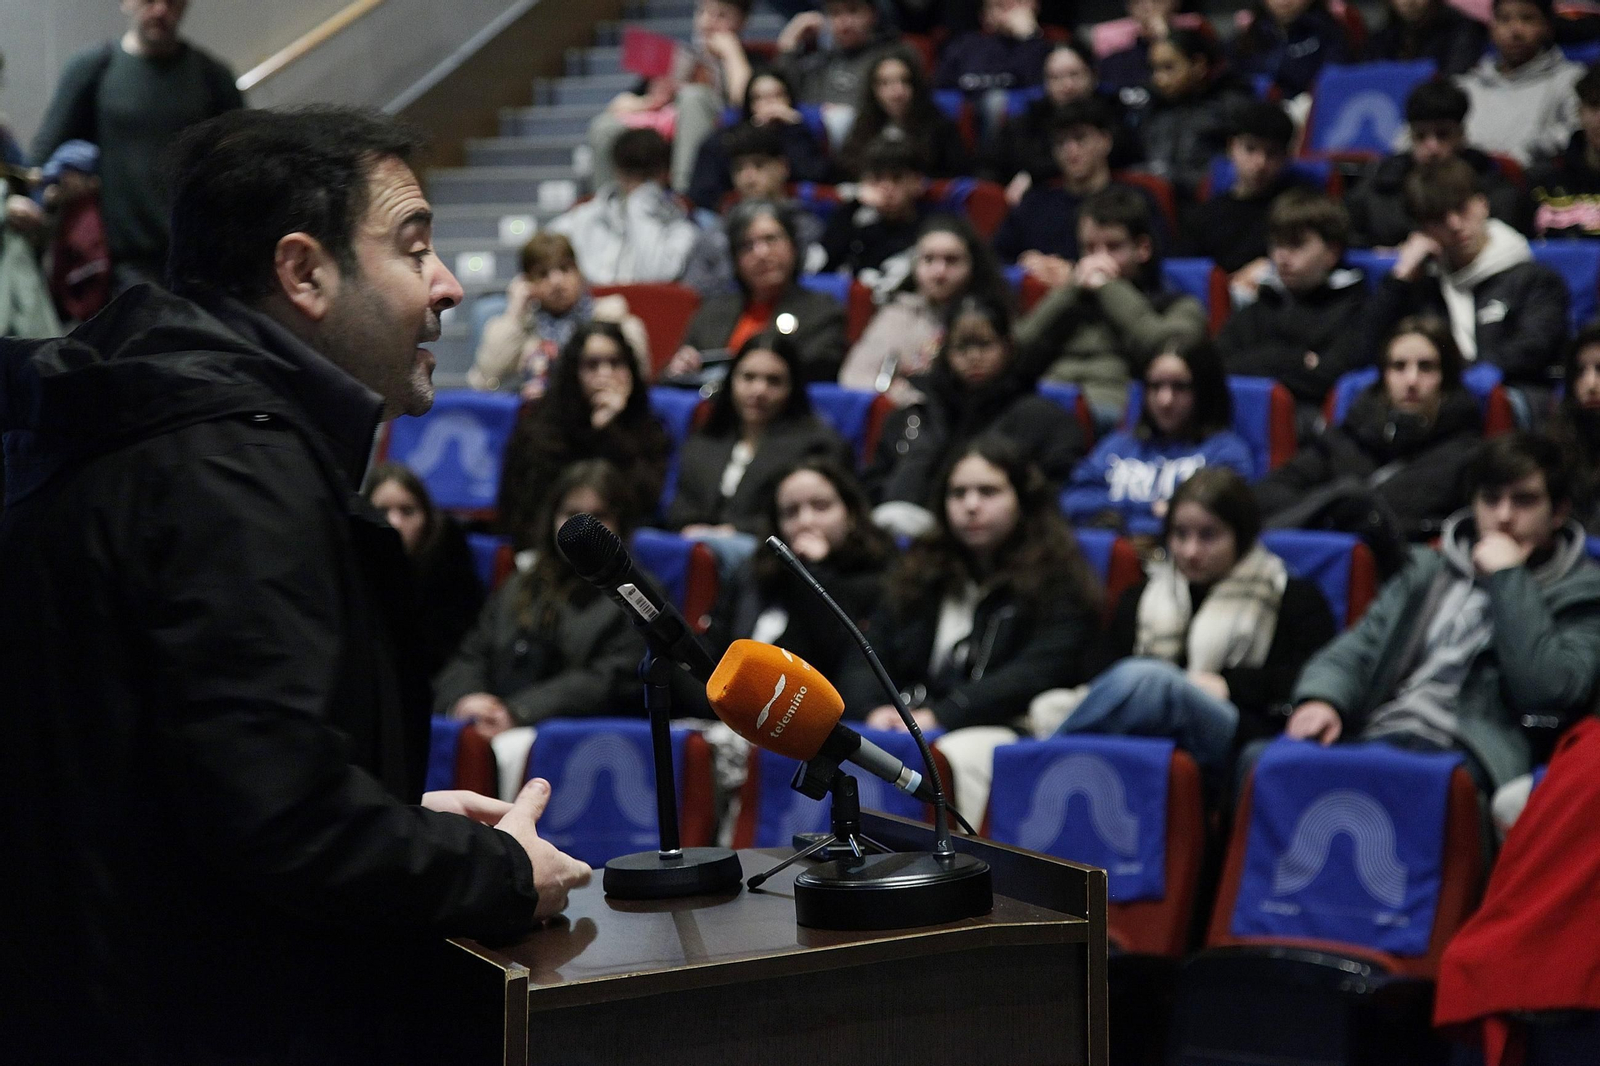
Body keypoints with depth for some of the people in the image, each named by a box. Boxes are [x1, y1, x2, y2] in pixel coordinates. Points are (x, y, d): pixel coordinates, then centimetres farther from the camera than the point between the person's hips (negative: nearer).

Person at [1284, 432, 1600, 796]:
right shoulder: (1427, 570, 26)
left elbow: (1547, 690, -6)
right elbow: (1359, 646, 17)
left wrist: (1508, 578, 0)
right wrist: (1322, 697, -6)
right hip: (1372, 735, 4)